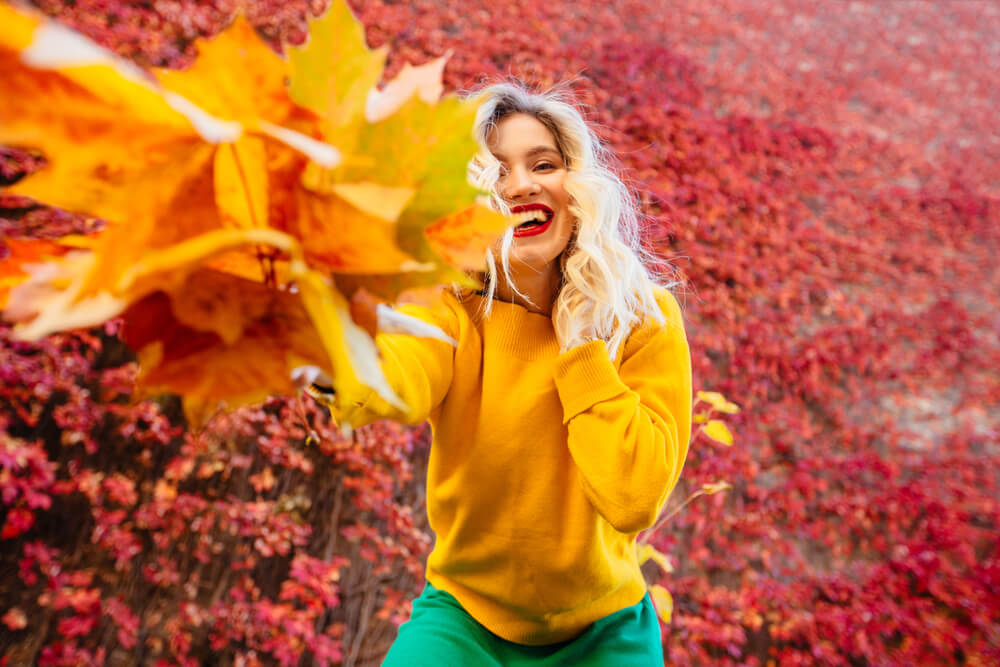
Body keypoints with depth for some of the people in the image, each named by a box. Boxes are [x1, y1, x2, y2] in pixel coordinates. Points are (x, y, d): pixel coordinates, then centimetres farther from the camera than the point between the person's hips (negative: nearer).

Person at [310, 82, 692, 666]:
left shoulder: (646, 317, -12)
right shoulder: (451, 312, -12)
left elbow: (635, 502, -20)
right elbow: (393, 388, -34)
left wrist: (578, 338, -19)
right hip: (465, 613, -1)